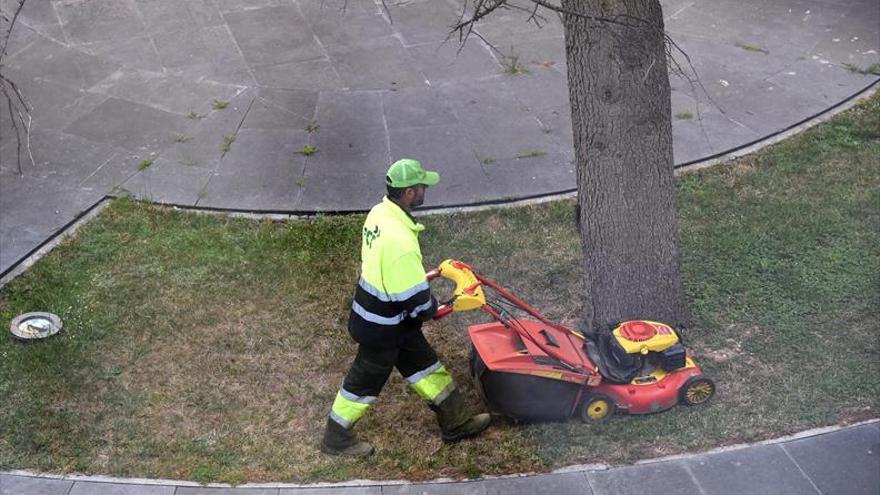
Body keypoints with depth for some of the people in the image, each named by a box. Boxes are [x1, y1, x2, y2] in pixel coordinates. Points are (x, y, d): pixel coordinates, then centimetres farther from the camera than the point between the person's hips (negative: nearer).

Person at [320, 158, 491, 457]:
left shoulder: (379, 213, -7)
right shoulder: (400, 241, -37)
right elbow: (416, 299, -29)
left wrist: (419, 278, 11)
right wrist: (432, 309, -7)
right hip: (380, 330, -9)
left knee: (424, 364, 20)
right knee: (365, 381, 12)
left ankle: (456, 422, 36)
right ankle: (336, 440, 32)